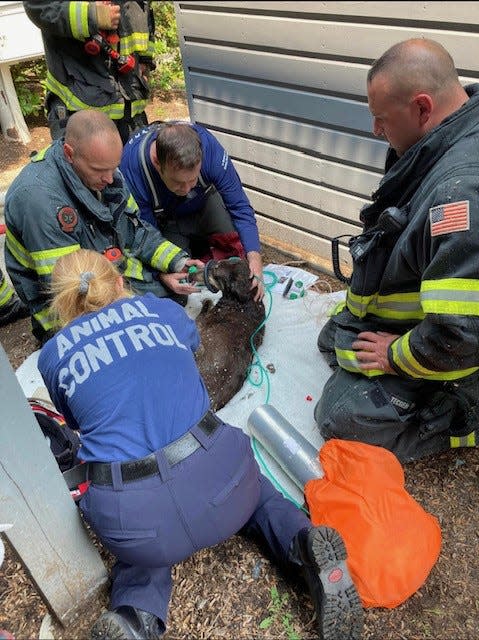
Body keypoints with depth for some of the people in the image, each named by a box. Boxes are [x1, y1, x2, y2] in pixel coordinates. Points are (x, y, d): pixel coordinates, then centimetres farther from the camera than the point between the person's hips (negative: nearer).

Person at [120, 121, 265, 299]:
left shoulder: (208, 145, -34)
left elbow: (239, 206, -27)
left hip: (204, 203, 2)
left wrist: (254, 258, -39)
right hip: (163, 220, -1)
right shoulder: (131, 170, -37)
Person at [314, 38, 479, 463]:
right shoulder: (443, 146, -5)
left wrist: (398, 356, -21)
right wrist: (359, 301, 10)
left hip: (436, 356, -9)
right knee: (331, 342, 25)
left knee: (341, 421, -5)